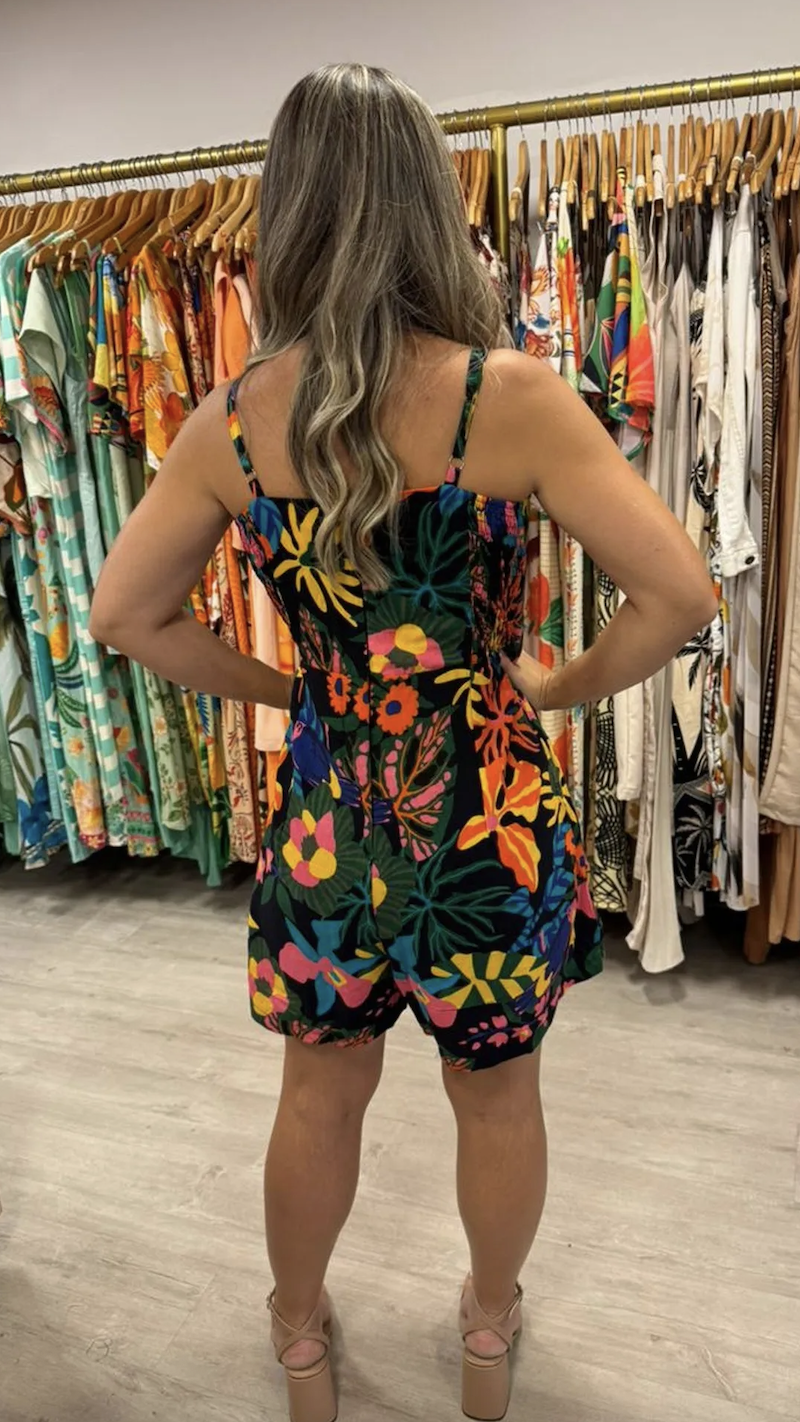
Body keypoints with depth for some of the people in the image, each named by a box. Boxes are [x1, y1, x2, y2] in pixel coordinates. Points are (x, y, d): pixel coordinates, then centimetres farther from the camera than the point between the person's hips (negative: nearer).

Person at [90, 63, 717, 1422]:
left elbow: (124, 613, 2)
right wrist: (558, 686, 1)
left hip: (324, 818, 2)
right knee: (499, 1099, 25)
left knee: (319, 1099, 26)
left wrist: (282, 686, 8)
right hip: (492, 819, -1)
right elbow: (680, 594, -15)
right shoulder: (509, 394, -15)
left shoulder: (230, 421, -6)